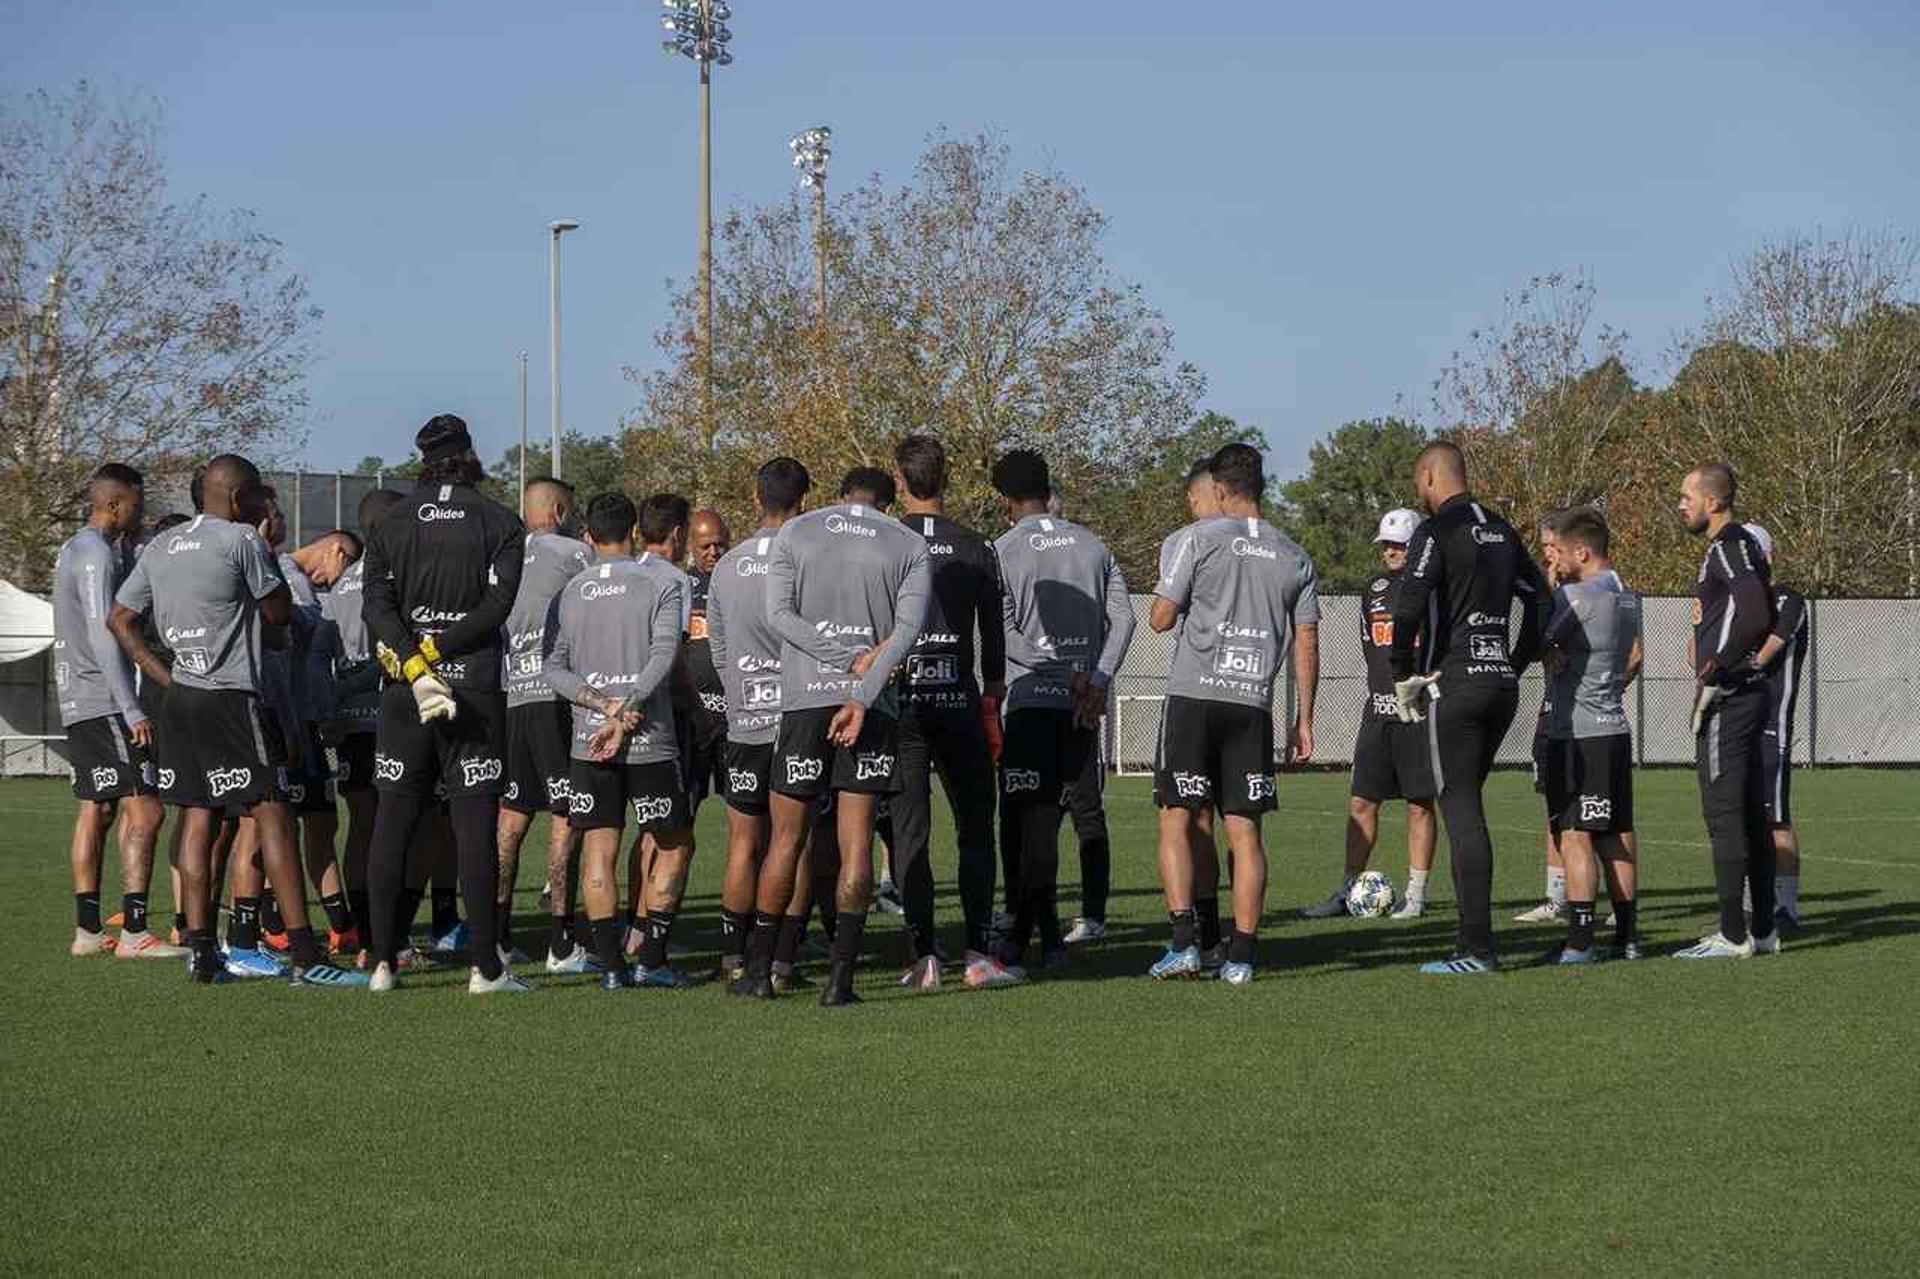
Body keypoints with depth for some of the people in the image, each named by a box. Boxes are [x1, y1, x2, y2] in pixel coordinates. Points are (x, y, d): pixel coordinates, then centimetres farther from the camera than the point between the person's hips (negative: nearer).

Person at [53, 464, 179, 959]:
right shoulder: (97, 555, -13)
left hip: (77, 704, 10)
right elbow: (104, 637, -20)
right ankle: (133, 932, -16)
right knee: (143, 811, -12)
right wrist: (132, 711, -21)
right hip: (104, 703, -10)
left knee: (96, 809, 10)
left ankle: (88, 929, 11)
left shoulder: (73, 550, 18)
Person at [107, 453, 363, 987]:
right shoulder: (241, 540, -7)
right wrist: (268, 557, 14)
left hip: (178, 697, 7)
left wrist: (165, 677, 17)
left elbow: (120, 619, 19)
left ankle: (201, 952, 8)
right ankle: (304, 956, -11)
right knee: (271, 813, -7)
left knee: (196, 816, 9)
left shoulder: (161, 547, 14)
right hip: (228, 698, -7)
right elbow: (279, 613, 1)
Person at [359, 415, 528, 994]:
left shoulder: (391, 526, 7)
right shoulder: (500, 523, 2)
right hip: (475, 685, -2)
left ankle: (382, 962, 7)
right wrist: (432, 656, -10)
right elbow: (495, 608, -10)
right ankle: (484, 966, -5)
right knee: (475, 826, -3)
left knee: (392, 823, 8)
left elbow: (376, 605, -5)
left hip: (402, 690, 2)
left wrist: (415, 665, -13)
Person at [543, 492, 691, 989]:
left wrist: (604, 704, -6)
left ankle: (610, 962, -2)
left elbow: (554, 668, 2)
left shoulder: (569, 591, 9)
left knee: (598, 851, 4)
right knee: (674, 845, 10)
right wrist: (622, 716, -13)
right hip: (651, 741, -3)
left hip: (587, 742, 3)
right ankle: (651, 959, 3)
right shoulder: (661, 581, -1)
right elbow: (663, 655, -11)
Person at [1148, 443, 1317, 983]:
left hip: (1194, 696, -3)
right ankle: (1241, 954, 1)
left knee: (1175, 818, 2)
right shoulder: (1294, 557, 11)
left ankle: (1184, 942, -10)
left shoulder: (1200, 539, -2)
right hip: (1253, 704, 3)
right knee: (1244, 828, 5)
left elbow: (1160, 618, -2)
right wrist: (1303, 722, 13)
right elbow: (1306, 645, 10)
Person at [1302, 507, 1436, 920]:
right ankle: (1348, 891, 8)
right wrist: (1383, 693, 16)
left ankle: (1416, 895, 6)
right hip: (1379, 711, 6)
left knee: (1419, 805, 1)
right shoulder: (1375, 591, 14)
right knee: (1361, 803, 4)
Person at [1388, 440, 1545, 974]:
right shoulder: (1501, 530, 15)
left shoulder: (1436, 532, -8)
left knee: (1461, 811, -6)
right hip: (1503, 687, 7)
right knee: (1466, 807, 16)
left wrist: (1404, 677, -5)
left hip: (1455, 685, -7)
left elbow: (1409, 611, -17)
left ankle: (1478, 947, -10)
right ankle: (1474, 938, 15)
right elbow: (1538, 602, 19)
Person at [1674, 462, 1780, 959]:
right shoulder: (1741, 545, 17)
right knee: (1751, 815, 12)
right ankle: (1763, 930, 17)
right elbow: (1762, 618, 23)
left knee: (1724, 813, -8)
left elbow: (1755, 615, -26)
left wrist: (1712, 677, -21)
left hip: (1728, 699, -10)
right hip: (1750, 691, 10)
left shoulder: (1729, 547, -14)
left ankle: (1732, 936, -7)